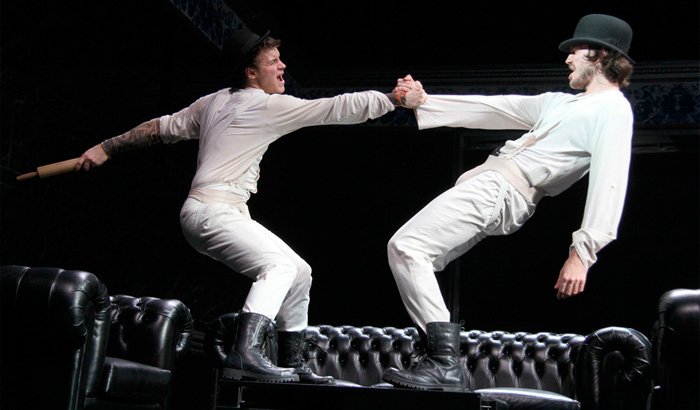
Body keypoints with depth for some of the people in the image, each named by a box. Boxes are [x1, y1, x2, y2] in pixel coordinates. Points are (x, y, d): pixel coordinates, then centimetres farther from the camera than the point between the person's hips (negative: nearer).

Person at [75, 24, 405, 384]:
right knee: (281, 264, -25)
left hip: (228, 214, 9)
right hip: (211, 212, -9)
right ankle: (246, 351, -38)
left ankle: (292, 364, 16)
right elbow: (337, 109, -10)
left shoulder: (215, 102, 14)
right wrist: (394, 98, -5)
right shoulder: (268, 105, -10)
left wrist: (106, 148, 24)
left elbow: (162, 127, 17)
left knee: (299, 272, 10)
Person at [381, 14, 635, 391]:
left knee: (406, 246, -20)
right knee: (414, 260, 8)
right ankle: (438, 359, 4)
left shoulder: (612, 109, -5)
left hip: (500, 191, -10)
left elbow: (608, 183, -17)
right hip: (485, 180, 10)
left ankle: (445, 365, -22)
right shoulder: (561, 103, 24)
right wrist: (424, 103, 23)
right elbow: (492, 108, 25)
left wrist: (582, 253, -27)